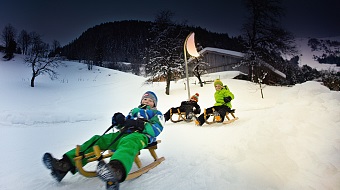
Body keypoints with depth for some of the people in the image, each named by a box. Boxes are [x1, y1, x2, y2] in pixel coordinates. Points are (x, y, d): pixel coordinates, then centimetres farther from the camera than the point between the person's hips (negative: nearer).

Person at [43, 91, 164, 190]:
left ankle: (117, 171, -75)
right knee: (97, 140, -11)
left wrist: (141, 125, -17)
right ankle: (65, 164, -23)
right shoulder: (134, 111, 36)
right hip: (124, 134, 7)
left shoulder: (157, 114, 20)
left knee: (128, 142, -42)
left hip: (141, 136, -7)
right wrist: (119, 120, 4)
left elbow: (157, 129, 0)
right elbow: (122, 125, 29)